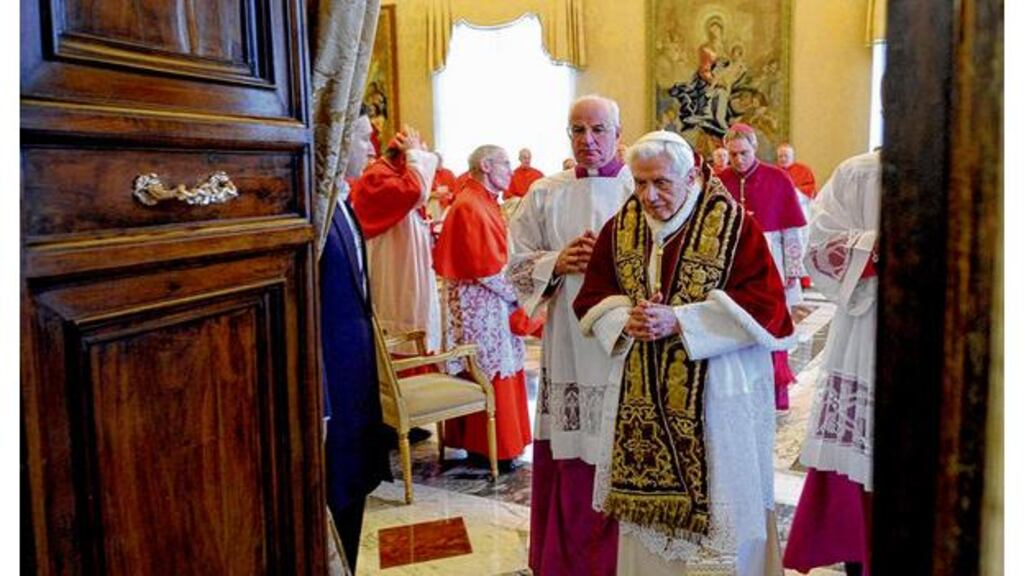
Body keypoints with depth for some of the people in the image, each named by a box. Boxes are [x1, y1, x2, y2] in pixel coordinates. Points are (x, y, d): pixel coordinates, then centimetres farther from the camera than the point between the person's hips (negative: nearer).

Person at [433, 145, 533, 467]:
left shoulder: (485, 203, 14)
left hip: (492, 302, 10)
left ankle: (502, 442, 25)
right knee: (489, 373, -1)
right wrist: (514, 293, -12)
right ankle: (488, 450, 11)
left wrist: (512, 290, 4)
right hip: (478, 304, -10)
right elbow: (483, 266, -21)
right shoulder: (469, 206, -16)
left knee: (500, 371, 14)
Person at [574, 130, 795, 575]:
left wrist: (677, 321, -21)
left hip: (716, 398, -4)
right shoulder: (621, 227, 5)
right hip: (640, 397, 4)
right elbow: (592, 296, 9)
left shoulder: (733, 224, -9)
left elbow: (765, 304, -15)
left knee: (717, 508, 6)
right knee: (646, 501, 12)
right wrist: (626, 320, -13)